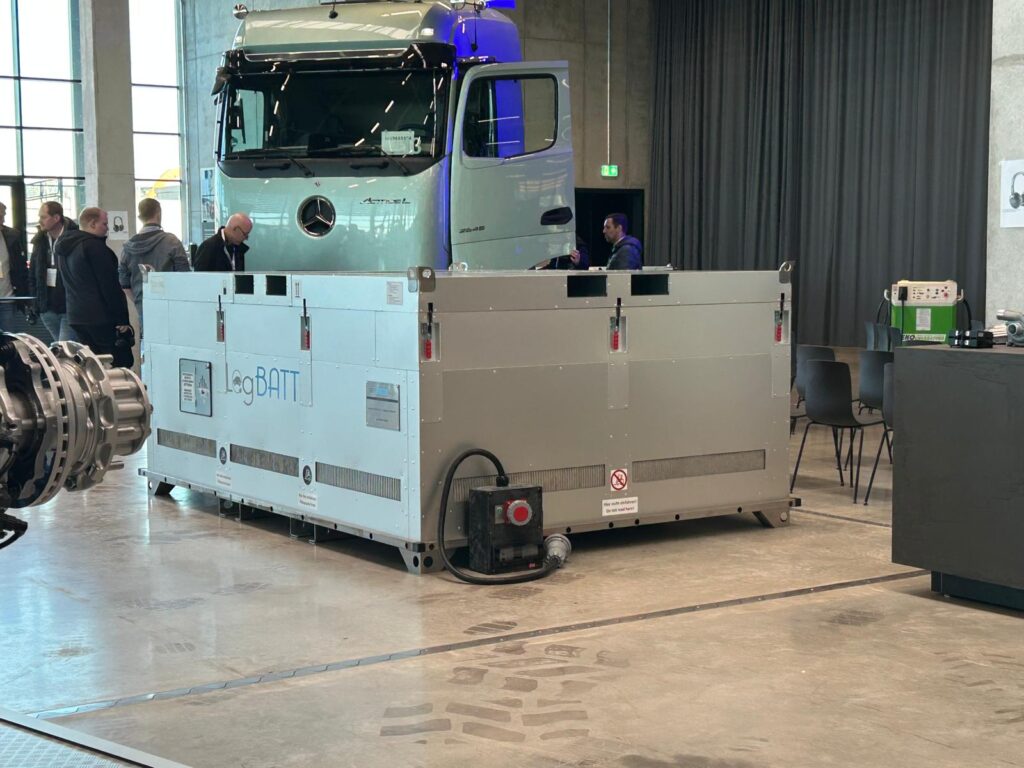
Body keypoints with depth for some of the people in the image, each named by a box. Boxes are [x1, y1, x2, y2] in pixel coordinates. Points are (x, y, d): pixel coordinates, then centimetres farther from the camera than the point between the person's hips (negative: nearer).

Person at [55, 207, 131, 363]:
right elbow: (110, 286, -16)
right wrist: (122, 319, -14)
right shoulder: (94, 246, -14)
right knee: (120, 364, -7)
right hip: (101, 317, -9)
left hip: (75, 315, 9)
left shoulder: (64, 248, 15)